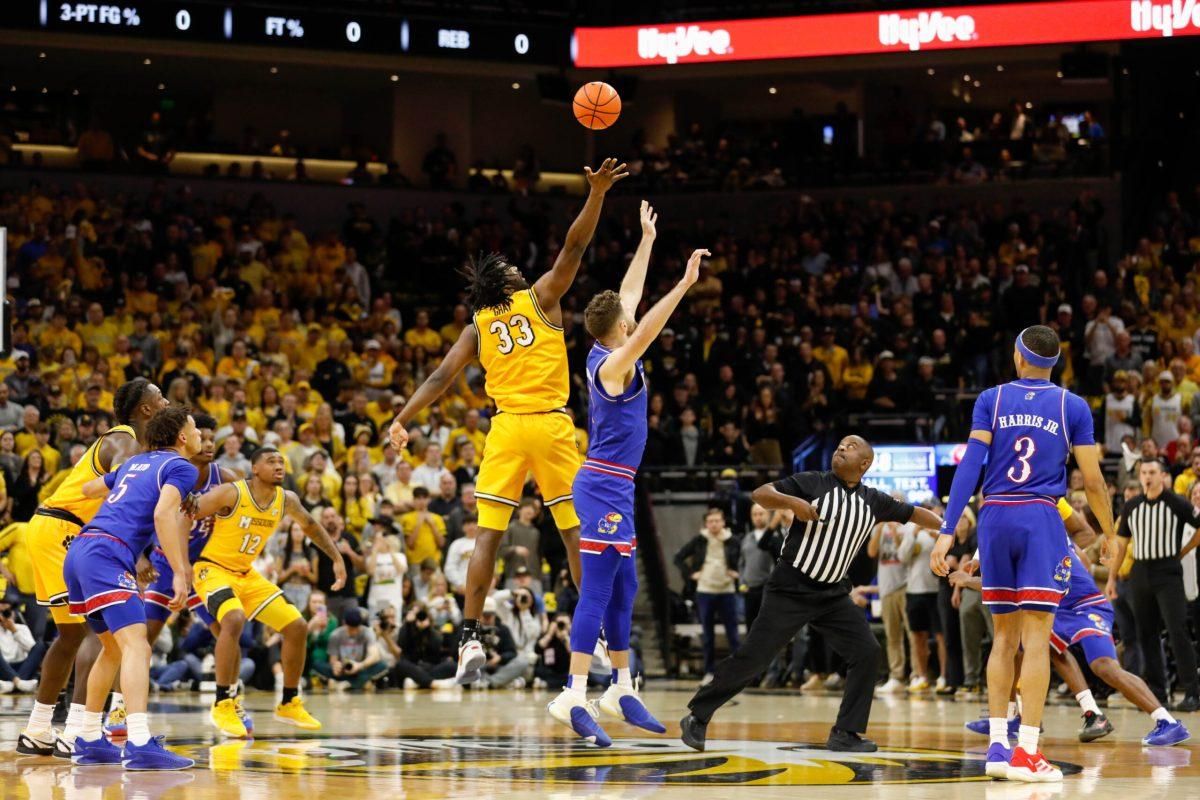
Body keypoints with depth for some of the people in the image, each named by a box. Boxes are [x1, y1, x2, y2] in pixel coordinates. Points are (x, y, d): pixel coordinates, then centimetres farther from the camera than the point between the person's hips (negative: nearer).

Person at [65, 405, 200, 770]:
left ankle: (89, 741, 27)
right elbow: (163, 514, -15)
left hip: (78, 552, 9)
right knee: (136, 645, -19)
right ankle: (140, 744, -35)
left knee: (113, 647, 23)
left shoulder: (136, 463, 25)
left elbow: (87, 488, 38)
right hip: (107, 554, -9)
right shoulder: (181, 467, 2)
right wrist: (179, 573, -20)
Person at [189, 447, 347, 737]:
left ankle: (289, 704, 20)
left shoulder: (286, 500, -2)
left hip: (247, 574, 7)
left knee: (297, 627, 3)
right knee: (234, 619, -35)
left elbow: (310, 525, 18)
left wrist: (337, 558, 15)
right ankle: (222, 705, -24)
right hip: (213, 569, -7)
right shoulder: (231, 493, -22)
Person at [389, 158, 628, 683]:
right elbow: (574, 247, 1)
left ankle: (470, 638, -8)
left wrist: (402, 420, 1)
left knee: (488, 534, 0)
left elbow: (442, 376, 3)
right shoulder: (541, 297, 5)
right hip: (550, 423, -2)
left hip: (506, 426, 2)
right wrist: (597, 193, -1)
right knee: (575, 529, 5)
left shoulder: (478, 326, 11)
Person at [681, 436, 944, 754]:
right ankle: (697, 718, 5)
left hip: (834, 595, 5)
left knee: (866, 653, -8)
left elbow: (913, 514, 14)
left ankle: (845, 733, 0)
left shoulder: (873, 501, 5)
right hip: (790, 590, -5)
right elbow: (760, 494, -12)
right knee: (752, 658, -7)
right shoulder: (812, 483, -7)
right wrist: (793, 502, -29)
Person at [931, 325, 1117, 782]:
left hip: (995, 519, 3)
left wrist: (948, 532, -6)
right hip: (1041, 520, -3)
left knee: (1004, 636, 13)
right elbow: (1092, 479, 1)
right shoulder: (1073, 407, 4)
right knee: (1036, 639, -5)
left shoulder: (991, 400, 6)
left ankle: (997, 746, 10)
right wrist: (1110, 535, 15)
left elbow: (970, 465, -3)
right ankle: (1026, 752, -11)